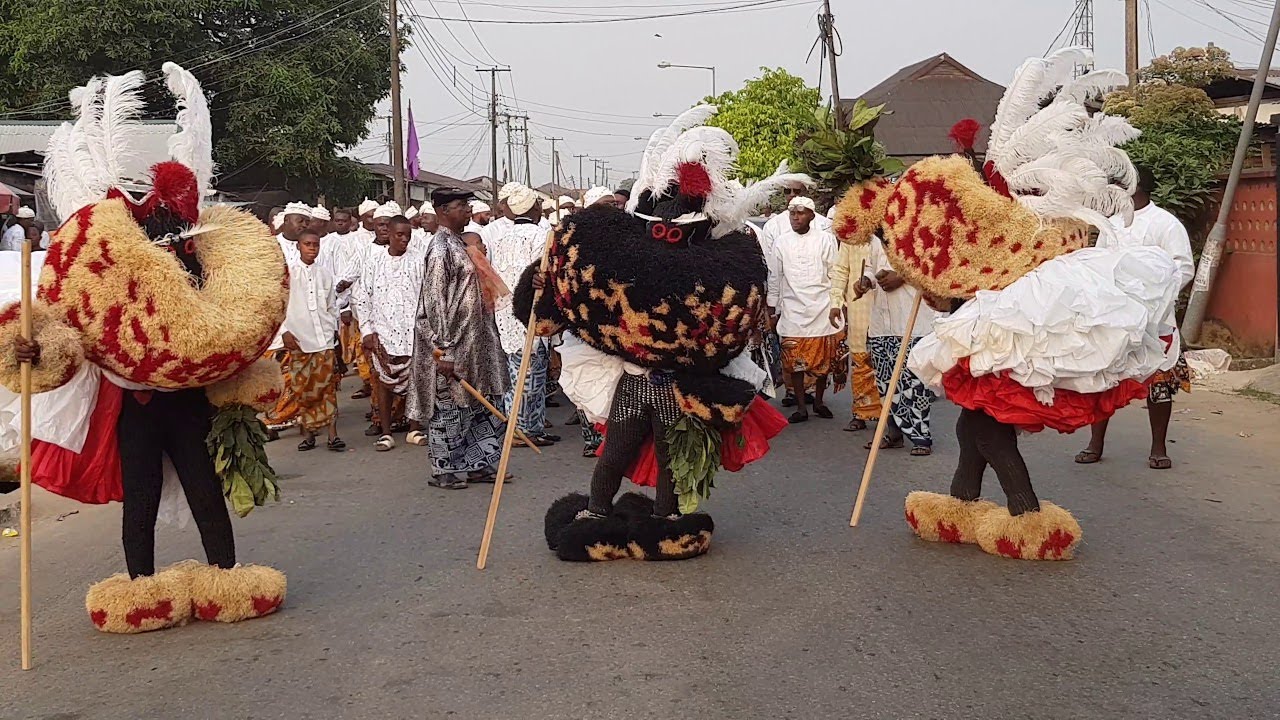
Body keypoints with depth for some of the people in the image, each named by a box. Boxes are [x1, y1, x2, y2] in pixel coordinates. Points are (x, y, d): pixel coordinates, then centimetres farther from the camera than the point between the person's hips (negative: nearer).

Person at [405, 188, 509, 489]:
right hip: (451, 344, -9)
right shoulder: (441, 249, -16)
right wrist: (444, 353, -21)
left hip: (471, 341, 9)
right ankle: (445, 471, 13)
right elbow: (435, 304, -20)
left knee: (484, 405, 12)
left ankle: (477, 464, 21)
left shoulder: (457, 244, 12)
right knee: (449, 408, 1)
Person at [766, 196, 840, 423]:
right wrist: (772, 310, 8)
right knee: (794, 361, 0)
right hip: (792, 310, 1)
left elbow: (835, 274, 4)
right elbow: (774, 278, 9)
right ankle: (801, 406, 9)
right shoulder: (781, 243, 7)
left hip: (822, 309, -1)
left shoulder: (826, 239, 3)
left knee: (824, 360, 5)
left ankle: (819, 401, 22)